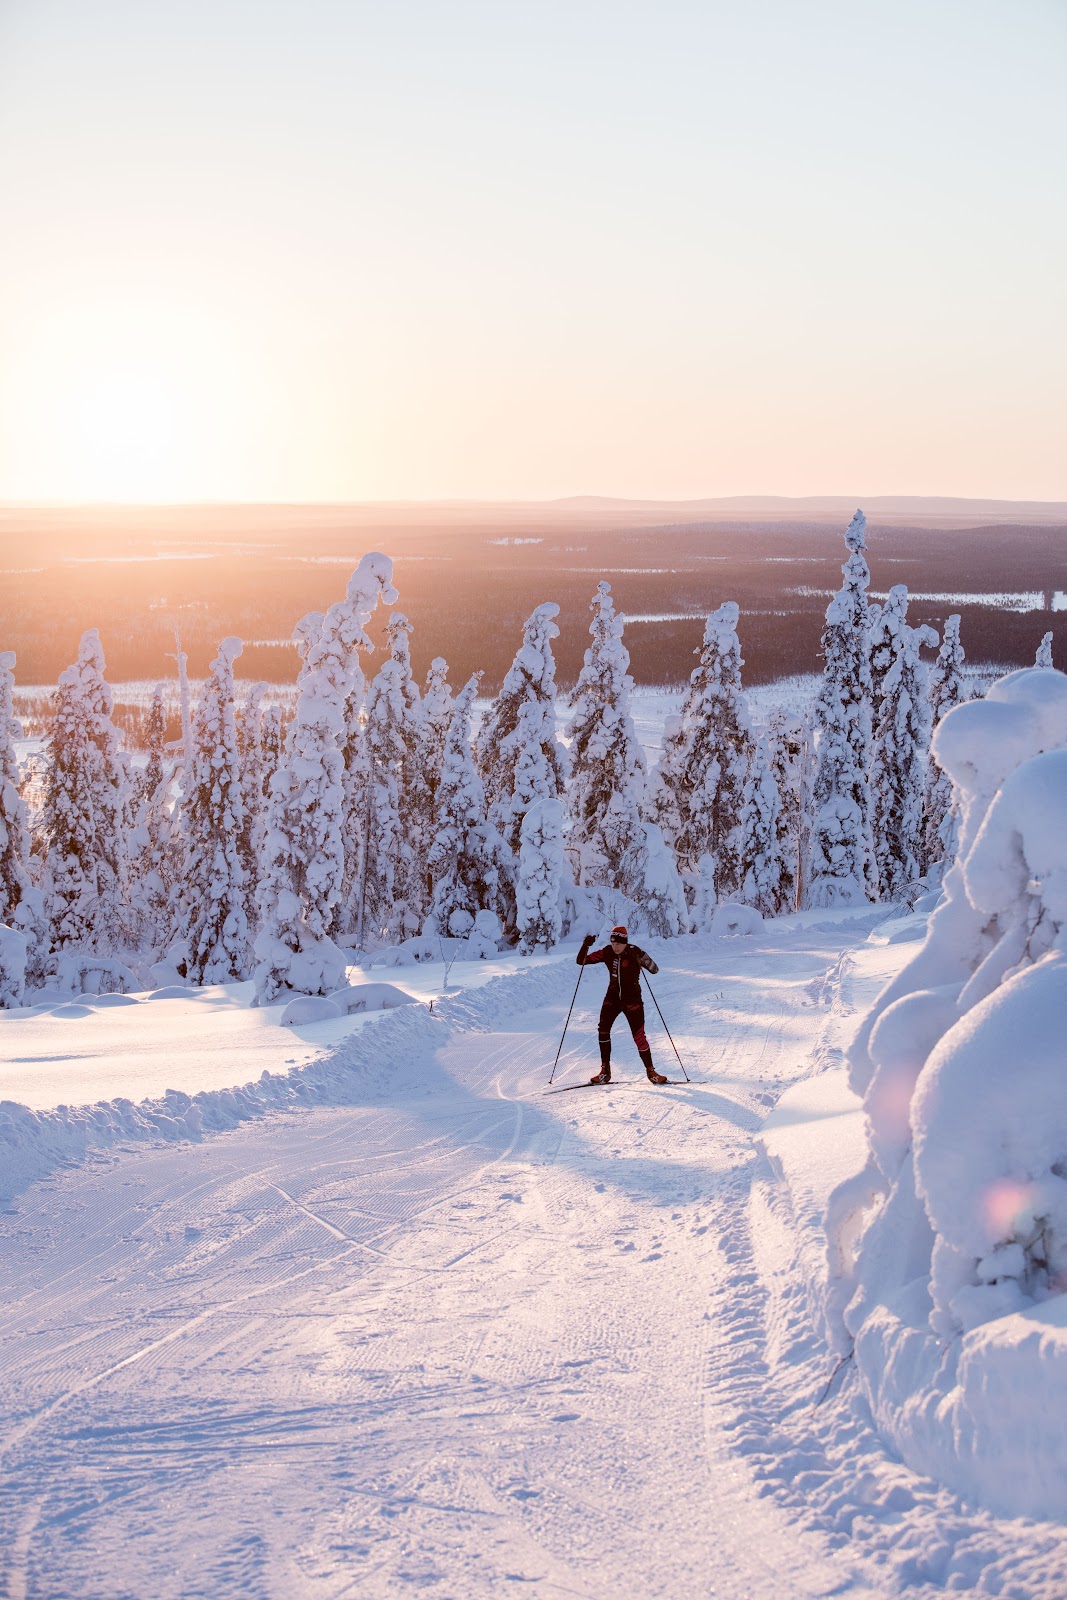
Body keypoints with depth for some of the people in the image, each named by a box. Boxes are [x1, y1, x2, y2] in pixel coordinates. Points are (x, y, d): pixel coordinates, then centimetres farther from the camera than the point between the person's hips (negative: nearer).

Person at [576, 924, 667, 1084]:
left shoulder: (634, 952, -13)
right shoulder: (607, 953, -3)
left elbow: (654, 970, -18)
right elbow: (581, 961, -1)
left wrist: (642, 959, -36)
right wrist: (585, 945, -19)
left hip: (632, 999, -3)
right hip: (613, 997, 3)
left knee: (639, 1036, -8)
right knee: (603, 1029, -13)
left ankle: (651, 1071, 9)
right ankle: (605, 1071, -4)